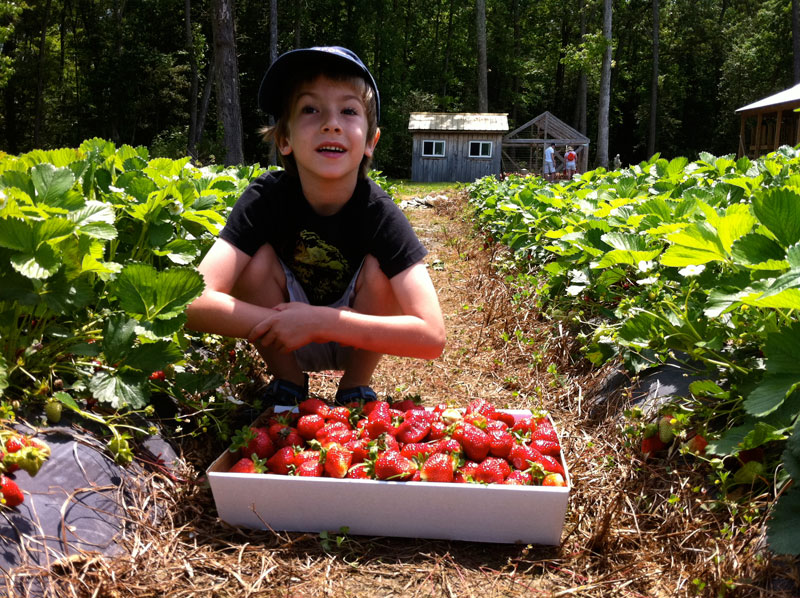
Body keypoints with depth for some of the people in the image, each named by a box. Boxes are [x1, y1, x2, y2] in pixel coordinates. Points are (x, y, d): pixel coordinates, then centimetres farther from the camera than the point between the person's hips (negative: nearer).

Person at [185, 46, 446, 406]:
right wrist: (288, 325, -39)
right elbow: (195, 303, -34)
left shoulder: (378, 211, -26)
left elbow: (432, 336, -35)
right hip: (286, 346, 1)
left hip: (360, 345, -1)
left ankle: (355, 388, -6)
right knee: (258, 259, -25)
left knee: (377, 267, -27)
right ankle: (288, 383, -4)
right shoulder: (266, 197, -24)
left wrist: (320, 321, -39)